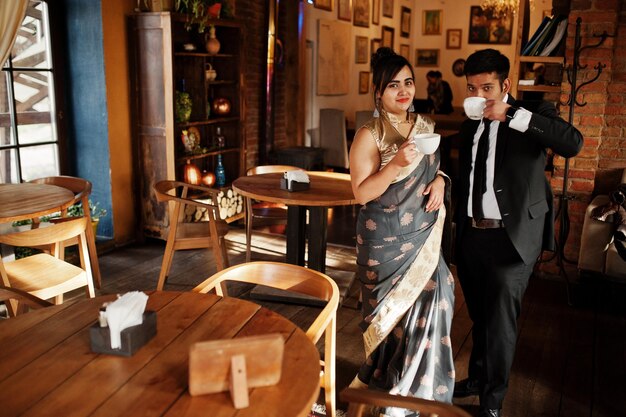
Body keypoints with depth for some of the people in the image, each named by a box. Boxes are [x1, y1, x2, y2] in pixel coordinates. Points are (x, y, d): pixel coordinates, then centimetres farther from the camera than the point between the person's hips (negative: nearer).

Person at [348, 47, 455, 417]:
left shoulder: (426, 126, 7)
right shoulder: (370, 135, -12)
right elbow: (361, 193, -15)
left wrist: (439, 180, -2)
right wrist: (396, 165, -28)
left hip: (424, 234, 5)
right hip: (386, 238, -5)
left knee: (434, 298, 0)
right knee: (392, 311, 4)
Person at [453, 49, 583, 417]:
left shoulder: (533, 112, -4)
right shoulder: (471, 124, 13)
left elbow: (573, 144, -24)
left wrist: (511, 114, -26)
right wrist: (457, 226, 15)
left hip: (512, 237, -5)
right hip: (471, 234, 5)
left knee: (500, 320, -2)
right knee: (480, 317, 17)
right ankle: (478, 377, 36)